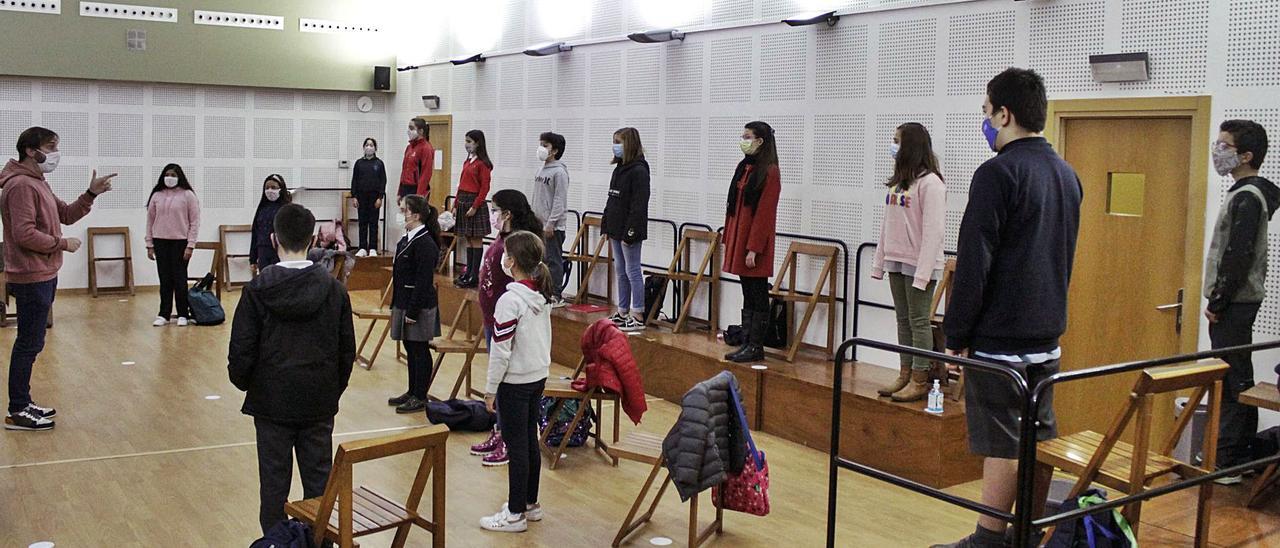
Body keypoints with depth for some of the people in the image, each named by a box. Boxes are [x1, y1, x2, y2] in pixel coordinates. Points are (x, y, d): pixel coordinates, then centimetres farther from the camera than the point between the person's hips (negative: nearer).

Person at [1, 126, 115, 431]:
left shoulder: (38, 183, 16)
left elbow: (66, 215, 15)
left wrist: (91, 194, 2)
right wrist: (63, 244, -14)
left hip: (42, 276, 11)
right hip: (32, 278, -11)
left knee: (31, 343, 15)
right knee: (29, 344, -4)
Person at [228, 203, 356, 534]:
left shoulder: (258, 289, -10)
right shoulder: (333, 288, -4)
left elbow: (241, 350, -7)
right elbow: (347, 349, 2)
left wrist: (244, 383, 12)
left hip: (272, 402, -1)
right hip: (319, 403, 2)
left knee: (274, 482, 8)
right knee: (319, 480, 10)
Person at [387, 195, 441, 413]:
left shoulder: (425, 244, -19)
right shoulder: (407, 239, 11)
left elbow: (423, 281, -21)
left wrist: (413, 311, -21)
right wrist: (396, 304, 17)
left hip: (419, 306, -9)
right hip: (404, 302, 9)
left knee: (419, 350, 1)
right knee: (410, 349, 17)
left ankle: (420, 398, 11)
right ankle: (412, 392, 29)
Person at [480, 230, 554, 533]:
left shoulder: (510, 300, -21)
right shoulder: (542, 295, 3)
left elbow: (501, 351, -19)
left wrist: (491, 389, -10)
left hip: (515, 382, -8)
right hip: (539, 377, 8)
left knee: (516, 446, 1)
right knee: (530, 441, 17)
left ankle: (515, 514, 11)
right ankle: (531, 504, 28)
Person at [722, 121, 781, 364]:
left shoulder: (769, 171, -12)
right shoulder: (744, 167, 13)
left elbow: (765, 213, -16)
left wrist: (753, 248, -19)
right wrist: (729, 239, 13)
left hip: (755, 240, -8)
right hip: (738, 238, 8)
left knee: (758, 296, -1)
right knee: (748, 295, 12)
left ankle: (756, 347, 5)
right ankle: (748, 343, 17)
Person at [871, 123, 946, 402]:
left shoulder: (929, 183, -13)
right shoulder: (897, 182, 13)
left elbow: (933, 231, -17)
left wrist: (923, 273, -21)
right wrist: (879, 261, 11)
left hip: (919, 264, -8)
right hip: (896, 263, 8)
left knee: (919, 321, -2)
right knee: (903, 320, 12)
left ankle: (920, 381, 5)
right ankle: (905, 374, 19)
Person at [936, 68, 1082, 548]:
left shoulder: (998, 173, -15)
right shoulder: (1067, 174, 12)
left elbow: (974, 264, -17)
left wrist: (956, 334, -11)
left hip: (1000, 337, -8)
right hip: (1047, 334, 8)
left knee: (1002, 443, -3)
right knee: (1040, 438, 14)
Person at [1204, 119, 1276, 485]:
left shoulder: (1247, 198, -16)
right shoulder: (1249, 194, 16)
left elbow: (1238, 258, -21)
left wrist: (1218, 302, -15)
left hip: (1234, 305, -11)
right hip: (1240, 302, 11)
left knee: (1230, 384, -8)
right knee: (1239, 382, 15)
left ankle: (1226, 465, -4)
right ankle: (1242, 455, 24)